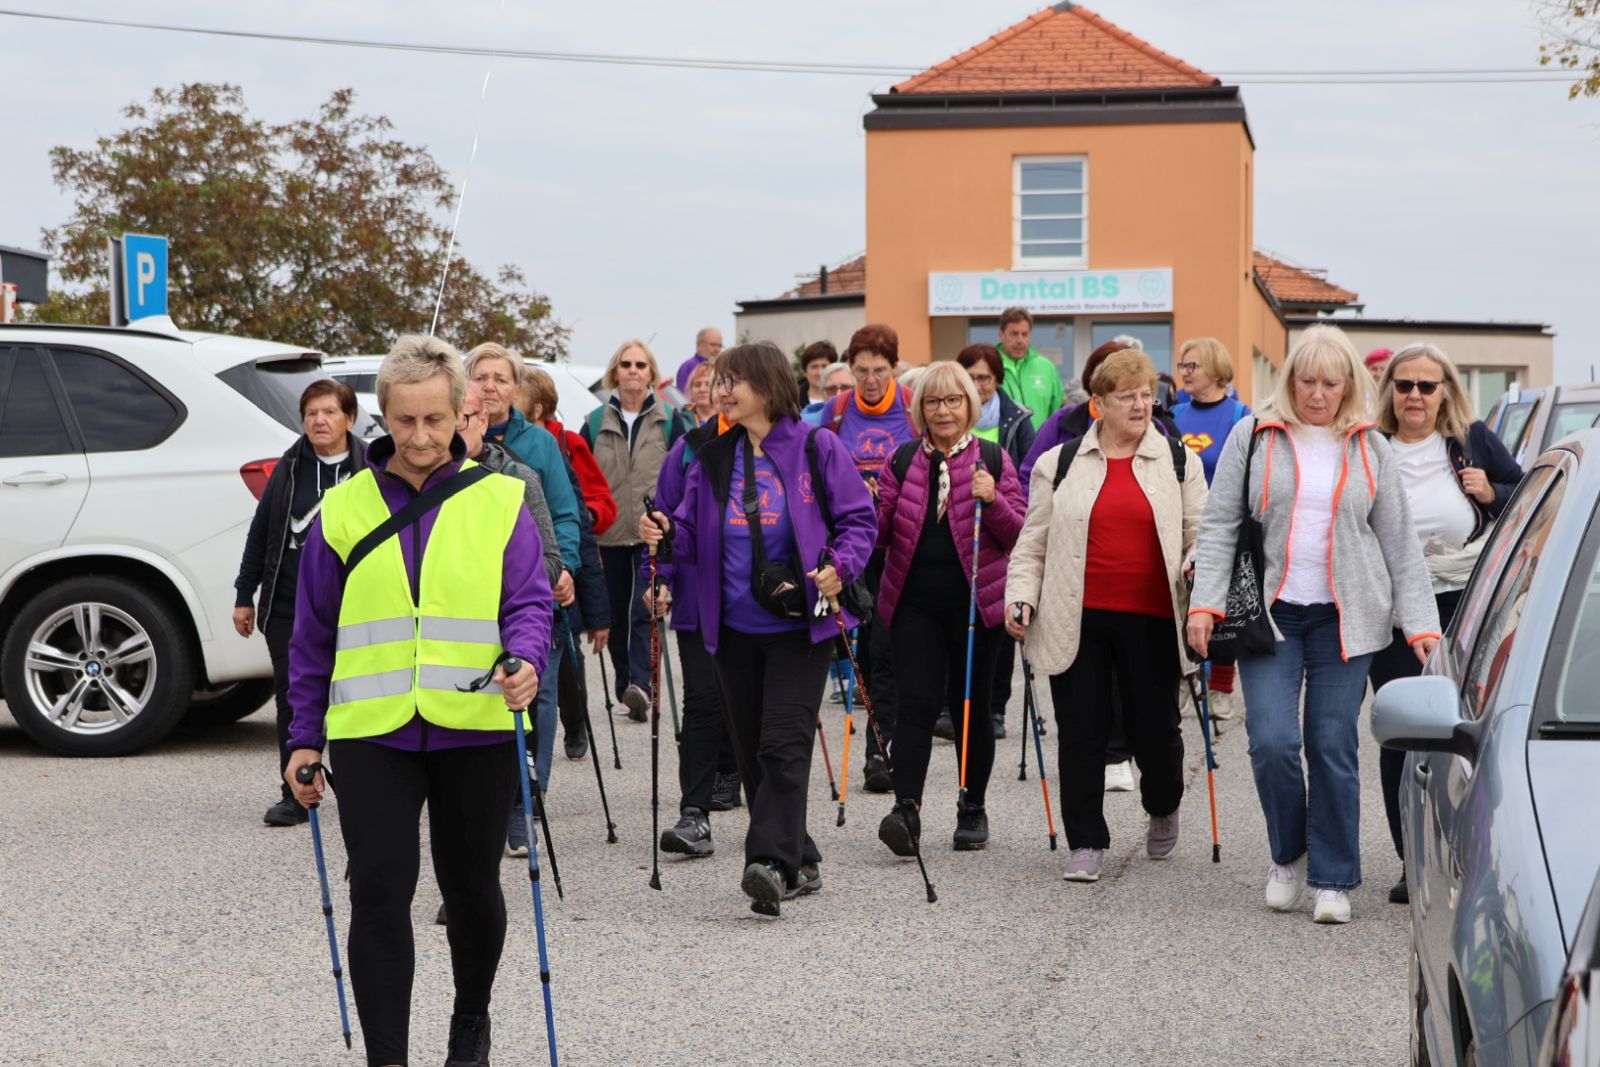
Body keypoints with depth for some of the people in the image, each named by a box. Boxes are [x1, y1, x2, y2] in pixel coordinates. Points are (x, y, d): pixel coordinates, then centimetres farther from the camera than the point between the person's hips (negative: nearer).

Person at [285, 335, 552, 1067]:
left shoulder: (500, 501, 2)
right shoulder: (344, 508, 5)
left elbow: (528, 601, 0)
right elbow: (313, 635, 10)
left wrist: (526, 659, -22)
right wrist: (306, 738, 9)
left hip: (476, 729, 0)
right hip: (372, 732, 0)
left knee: (471, 890, 14)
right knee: (379, 895, -8)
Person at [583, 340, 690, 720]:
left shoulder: (669, 420, 4)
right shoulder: (595, 422, 8)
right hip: (610, 535, 3)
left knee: (644, 610, -15)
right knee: (617, 614, 8)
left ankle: (640, 685, -22)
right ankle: (626, 690, 18)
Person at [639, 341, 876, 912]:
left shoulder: (817, 448, -2)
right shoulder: (713, 457, 11)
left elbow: (859, 519, -2)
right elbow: (694, 533, 11)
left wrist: (840, 567, -18)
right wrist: (666, 533, -10)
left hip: (799, 624, -5)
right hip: (735, 626, 5)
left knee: (784, 742, -13)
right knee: (751, 750, 8)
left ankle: (772, 860, -17)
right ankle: (799, 863, 20)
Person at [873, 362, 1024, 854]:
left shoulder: (993, 459, 2)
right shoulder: (904, 460, 8)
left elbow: (1019, 534, -1)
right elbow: (882, 532, 9)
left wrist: (992, 501, -18)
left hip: (976, 601, -1)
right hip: (915, 601, 1)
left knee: (972, 705, 7)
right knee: (917, 702, -10)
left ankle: (972, 810, 20)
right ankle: (906, 807, -17)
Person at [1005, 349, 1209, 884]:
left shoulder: (1178, 461, 9)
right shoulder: (1060, 463, 8)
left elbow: (1201, 534, 10)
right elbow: (1034, 542, 9)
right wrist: (1021, 596, -2)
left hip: (1150, 618, 0)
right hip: (1078, 619, 0)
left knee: (1154, 728, 3)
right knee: (1080, 733, 2)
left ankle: (1163, 809, 35)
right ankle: (1085, 844, 13)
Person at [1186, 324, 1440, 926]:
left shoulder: (1370, 449, 8)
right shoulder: (1253, 438, 4)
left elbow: (1400, 544, 9)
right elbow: (1219, 525, 3)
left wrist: (1421, 625, 2)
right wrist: (1205, 603, -7)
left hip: (1344, 618, 1)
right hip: (1270, 612, -1)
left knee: (1333, 747, 0)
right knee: (1272, 740, -11)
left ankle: (1333, 879, 12)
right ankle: (1288, 854, 15)